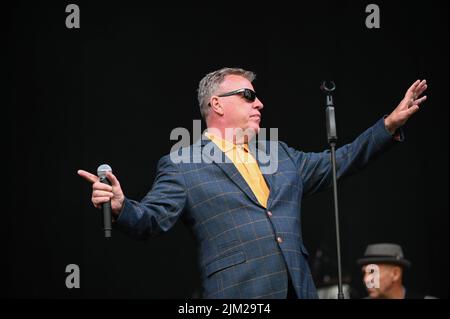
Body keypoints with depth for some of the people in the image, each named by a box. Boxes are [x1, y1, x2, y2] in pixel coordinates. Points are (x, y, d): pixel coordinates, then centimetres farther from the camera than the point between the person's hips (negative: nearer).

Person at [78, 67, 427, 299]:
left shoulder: (280, 155, 22)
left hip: (299, 290, 6)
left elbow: (337, 163, 27)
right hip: (239, 294, -6)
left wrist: (390, 125, 21)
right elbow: (152, 220, -4)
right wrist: (121, 207, -27)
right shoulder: (180, 167, 4)